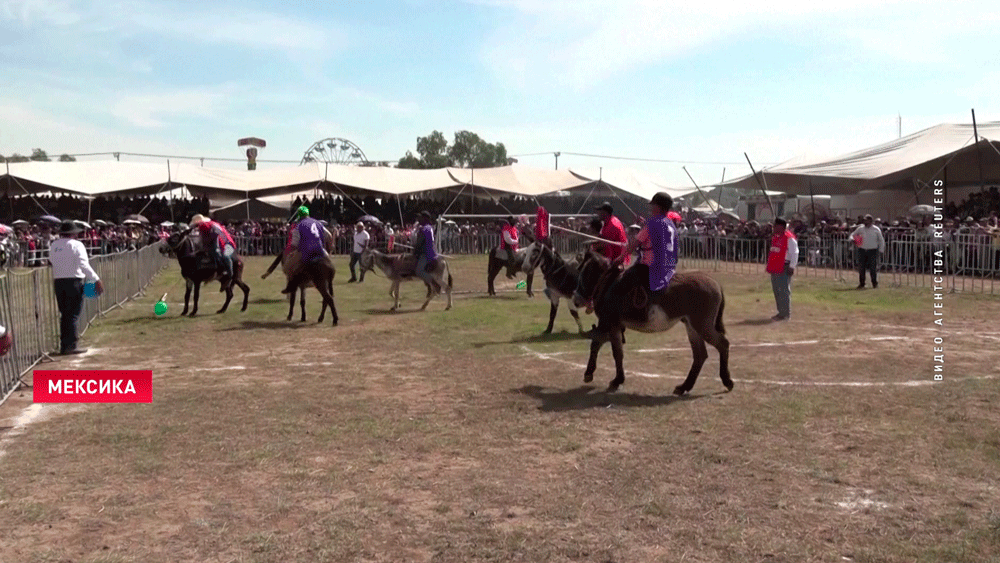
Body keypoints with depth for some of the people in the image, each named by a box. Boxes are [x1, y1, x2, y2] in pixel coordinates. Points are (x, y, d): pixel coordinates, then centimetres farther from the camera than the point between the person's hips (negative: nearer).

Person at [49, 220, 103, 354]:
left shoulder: (53, 246, 11)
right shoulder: (76, 245, -8)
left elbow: (51, 262, 11)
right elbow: (84, 265, -18)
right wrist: (96, 279, -20)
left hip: (58, 282, 6)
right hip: (73, 281, -6)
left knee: (64, 314, 13)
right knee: (73, 314, -3)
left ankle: (63, 345, 16)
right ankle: (71, 345, -6)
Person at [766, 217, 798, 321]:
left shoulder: (789, 238, -11)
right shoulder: (775, 238, 16)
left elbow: (794, 253, -13)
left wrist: (792, 266, -18)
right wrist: (769, 266, 20)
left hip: (784, 268, -9)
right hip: (775, 268, 9)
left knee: (784, 291, -7)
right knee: (776, 290, 12)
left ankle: (785, 314, -3)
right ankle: (781, 312, 21)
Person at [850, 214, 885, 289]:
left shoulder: (876, 229, 4)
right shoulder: (860, 228, 7)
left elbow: (881, 240, 11)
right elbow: (853, 234, 16)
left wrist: (881, 250, 3)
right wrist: (853, 239, -7)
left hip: (872, 250, -2)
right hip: (862, 250, 2)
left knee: (873, 268, -4)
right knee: (861, 268, 1)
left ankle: (875, 284, 8)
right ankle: (861, 284, 10)